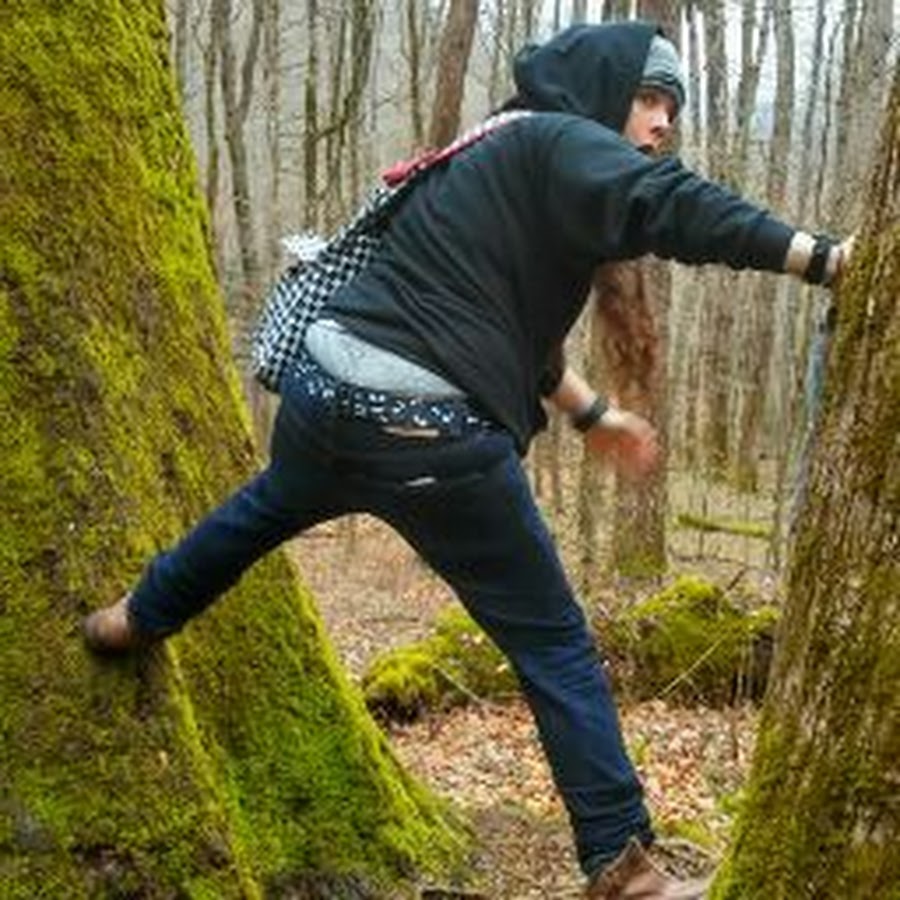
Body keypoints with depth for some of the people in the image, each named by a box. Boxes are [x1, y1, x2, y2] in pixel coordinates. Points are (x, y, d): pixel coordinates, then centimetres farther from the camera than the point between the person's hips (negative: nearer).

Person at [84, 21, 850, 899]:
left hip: (324, 388, 9)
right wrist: (824, 256, -27)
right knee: (555, 646, 3)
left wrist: (591, 412, 29)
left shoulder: (494, 156, 22)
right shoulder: (557, 141, -5)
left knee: (267, 507, 40)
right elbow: (671, 204, -23)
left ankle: (135, 621, 63)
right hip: (429, 437, -9)